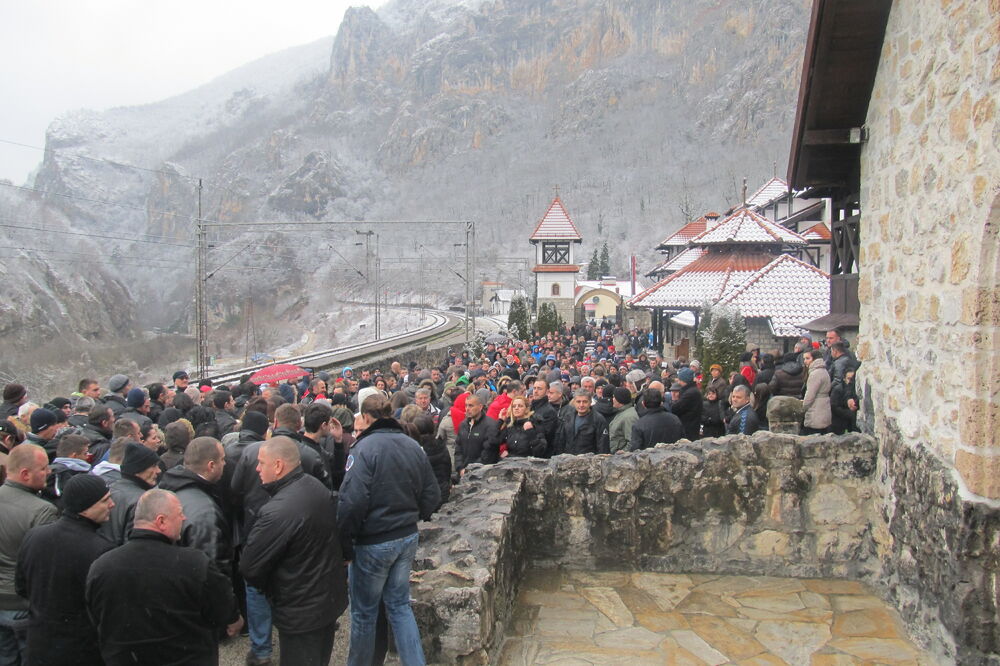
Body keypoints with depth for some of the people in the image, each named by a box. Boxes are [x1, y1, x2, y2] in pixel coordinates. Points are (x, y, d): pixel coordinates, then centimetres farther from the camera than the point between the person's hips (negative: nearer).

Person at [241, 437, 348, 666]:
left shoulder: (278, 512, -30)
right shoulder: (318, 487, -3)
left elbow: (249, 567, -20)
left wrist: (269, 588, -1)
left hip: (302, 611, -8)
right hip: (332, 597, 8)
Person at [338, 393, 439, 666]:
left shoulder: (365, 447, -18)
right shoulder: (413, 446, 1)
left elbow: (352, 503, -24)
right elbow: (432, 495, 6)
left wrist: (344, 543, -13)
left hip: (373, 543, -6)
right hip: (408, 537, 6)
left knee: (364, 613, 12)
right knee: (400, 605, 17)